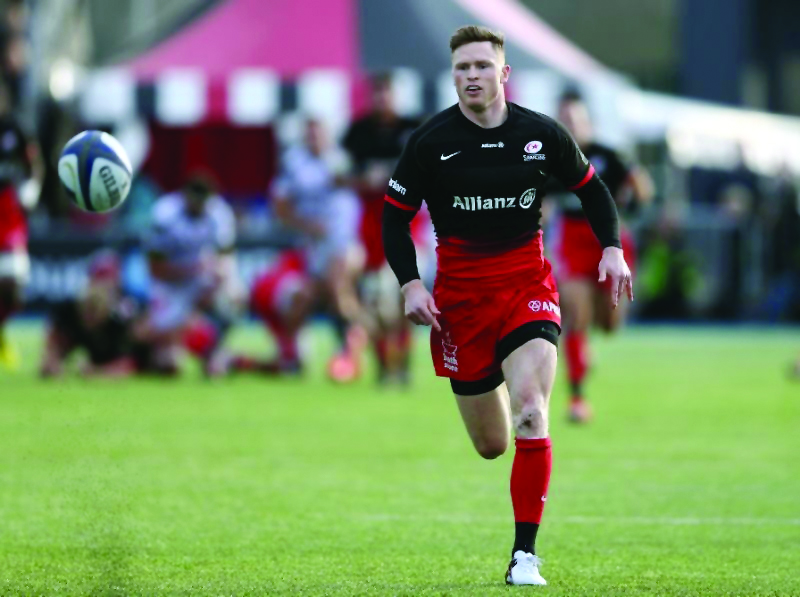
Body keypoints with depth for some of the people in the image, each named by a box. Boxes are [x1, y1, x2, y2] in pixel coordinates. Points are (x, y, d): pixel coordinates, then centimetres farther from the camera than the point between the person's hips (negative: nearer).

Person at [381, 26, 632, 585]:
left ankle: (526, 554, -14)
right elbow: (395, 214, 3)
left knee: (530, 414, -21)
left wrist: (613, 249, -1)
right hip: (460, 292, 0)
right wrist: (410, 283, -10)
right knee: (491, 445, 5)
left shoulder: (542, 134, -2)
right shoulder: (431, 140, -6)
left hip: (528, 283, 0)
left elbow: (590, 187, 13)